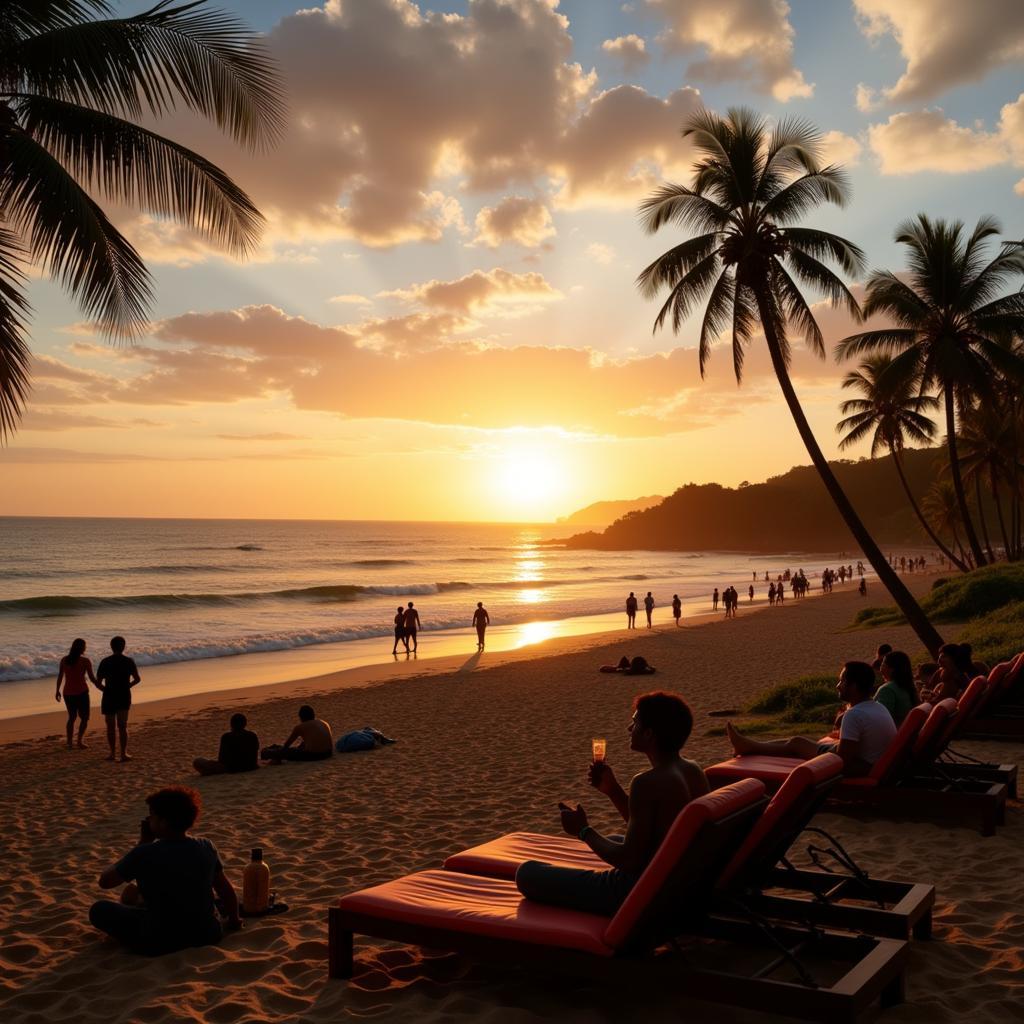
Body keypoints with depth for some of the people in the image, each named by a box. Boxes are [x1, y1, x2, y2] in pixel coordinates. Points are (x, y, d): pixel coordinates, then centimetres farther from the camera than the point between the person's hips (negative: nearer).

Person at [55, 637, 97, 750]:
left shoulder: (64, 660, 2)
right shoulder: (85, 661, -11)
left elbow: (60, 677, 5)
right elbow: (92, 678, -10)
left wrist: (57, 690, 16)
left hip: (68, 693, 5)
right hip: (81, 692, -4)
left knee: (71, 717, 20)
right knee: (84, 718, 8)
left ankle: (69, 742, 16)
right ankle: (80, 740, -9)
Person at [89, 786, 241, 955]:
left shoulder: (144, 854, -17)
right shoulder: (206, 847, -6)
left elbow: (104, 881, -2)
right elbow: (226, 890, 5)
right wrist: (234, 920, 23)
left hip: (159, 943, -5)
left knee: (99, 909, 14)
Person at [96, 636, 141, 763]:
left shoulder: (105, 662, -7)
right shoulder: (129, 661, -3)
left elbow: (98, 683, -7)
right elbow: (137, 679, 6)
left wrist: (107, 690, 11)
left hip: (109, 697, -1)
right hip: (125, 697, 1)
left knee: (110, 727, 12)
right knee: (123, 726, 5)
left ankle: (112, 753, 18)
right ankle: (123, 753, -8)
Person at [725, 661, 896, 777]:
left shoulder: (854, 715, -24)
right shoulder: (881, 709, 6)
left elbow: (841, 760, -25)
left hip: (858, 770, -9)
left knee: (797, 744, 6)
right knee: (798, 741, 16)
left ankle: (748, 747, 23)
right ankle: (748, 746, 28)